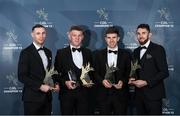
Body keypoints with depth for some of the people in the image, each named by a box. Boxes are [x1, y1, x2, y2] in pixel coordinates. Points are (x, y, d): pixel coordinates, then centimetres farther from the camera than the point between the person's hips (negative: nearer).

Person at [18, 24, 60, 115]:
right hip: (32, 97, -6)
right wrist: (40, 86, -18)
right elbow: (22, 76, -13)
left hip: (47, 96, 6)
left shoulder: (48, 52, 13)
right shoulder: (26, 53, -8)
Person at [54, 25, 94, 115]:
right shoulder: (61, 53, 2)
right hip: (67, 93, -2)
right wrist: (65, 82, -14)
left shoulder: (88, 52, 11)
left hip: (84, 93, 2)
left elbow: (92, 71, 16)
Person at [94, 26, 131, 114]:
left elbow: (129, 73, 4)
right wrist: (102, 81, -13)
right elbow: (95, 73, 5)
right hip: (104, 94, 1)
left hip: (120, 95, 0)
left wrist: (123, 82, -14)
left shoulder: (126, 54, 4)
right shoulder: (99, 54, 6)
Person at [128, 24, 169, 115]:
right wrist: (132, 79, 0)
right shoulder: (136, 52, 15)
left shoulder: (158, 49, -5)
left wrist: (146, 82, -17)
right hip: (139, 94, 6)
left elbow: (164, 72, -12)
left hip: (153, 94, -5)